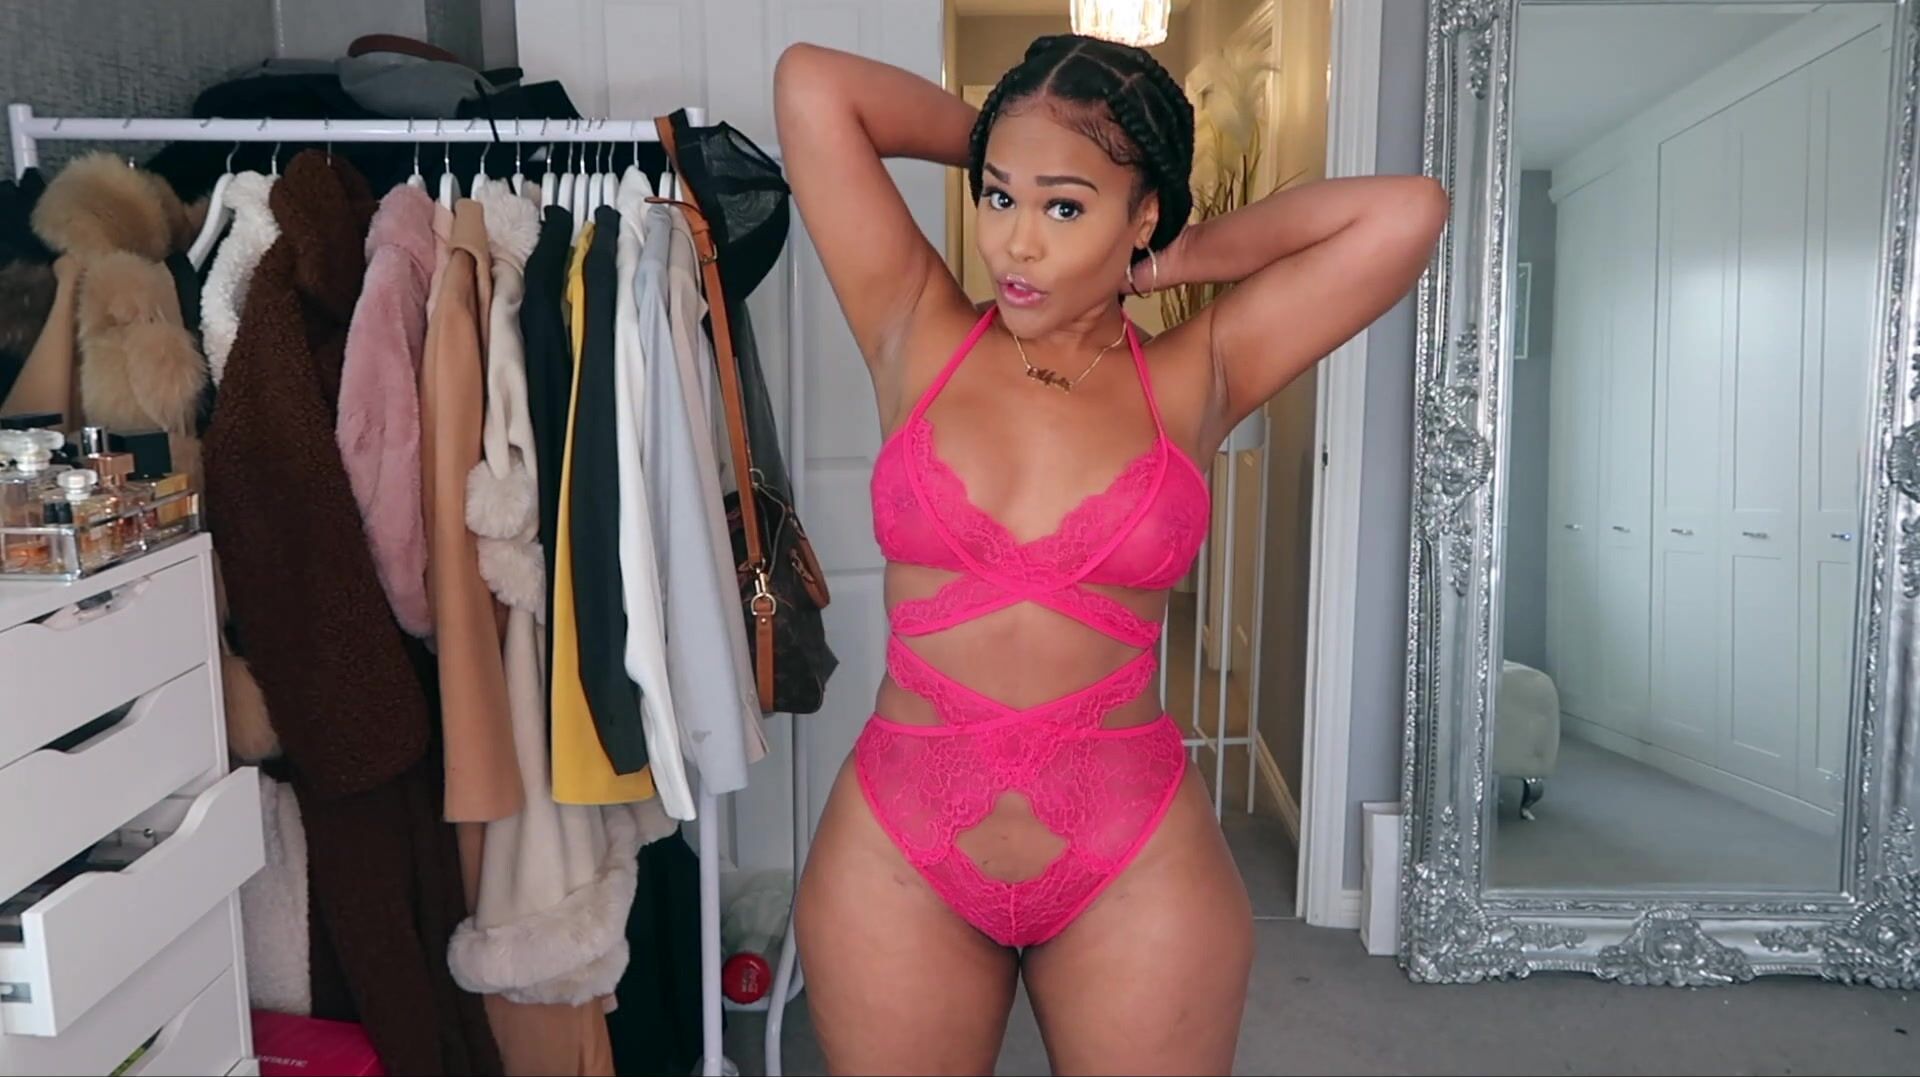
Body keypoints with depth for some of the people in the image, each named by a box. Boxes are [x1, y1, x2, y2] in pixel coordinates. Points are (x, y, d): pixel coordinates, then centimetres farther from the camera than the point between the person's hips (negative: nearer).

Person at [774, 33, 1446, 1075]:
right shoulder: (916, 335, -1)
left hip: (1136, 864, 0)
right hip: (897, 854, 1)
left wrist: (1181, 259, 2)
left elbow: (1408, 212, -5)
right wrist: (1001, 150, 7)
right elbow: (811, 81, -3)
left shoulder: (1194, 376, 0)